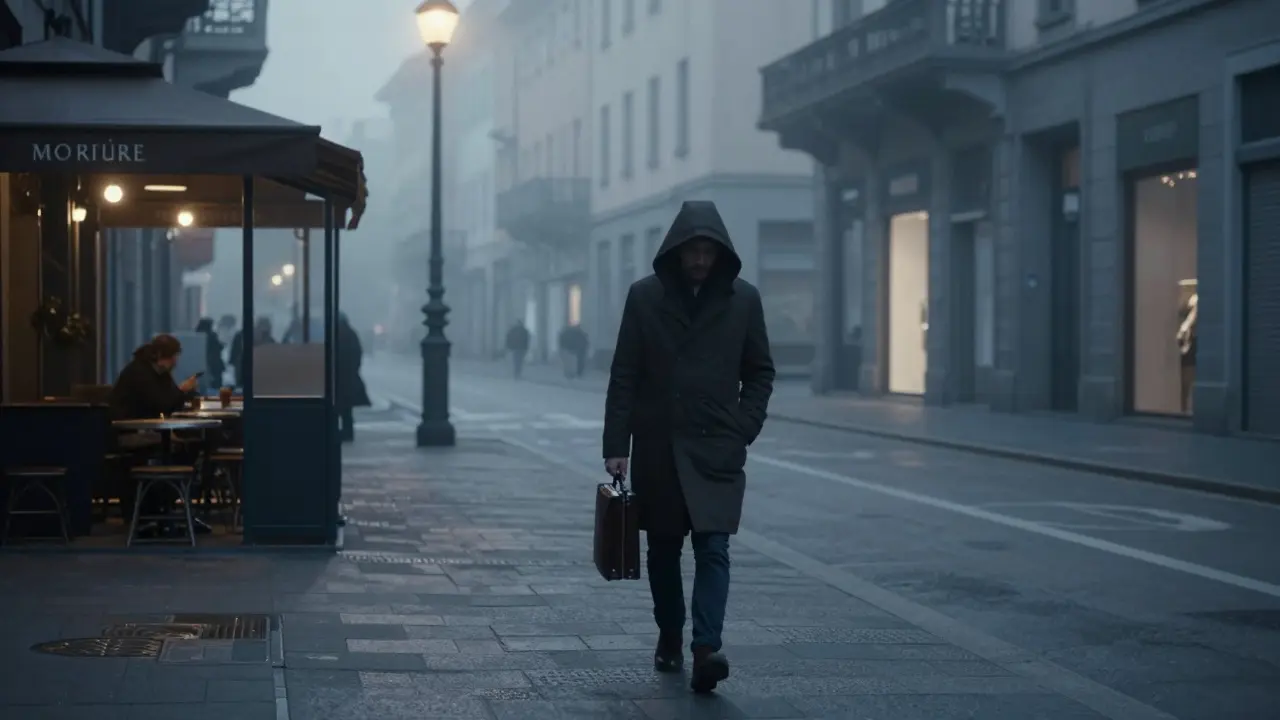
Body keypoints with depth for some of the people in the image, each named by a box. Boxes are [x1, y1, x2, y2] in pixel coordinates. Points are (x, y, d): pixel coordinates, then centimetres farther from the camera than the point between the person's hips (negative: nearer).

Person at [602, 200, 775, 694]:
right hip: (657, 446, 1)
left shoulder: (743, 299, 1)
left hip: (717, 449, -1)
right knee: (663, 548, 12)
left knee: (713, 547, -12)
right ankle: (669, 640, 28)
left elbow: (760, 373, 9)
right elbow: (624, 375, 0)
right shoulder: (645, 296, -1)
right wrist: (616, 446, -4)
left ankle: (706, 650, -19)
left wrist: (743, 429, -3)